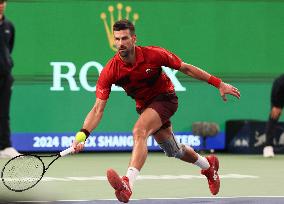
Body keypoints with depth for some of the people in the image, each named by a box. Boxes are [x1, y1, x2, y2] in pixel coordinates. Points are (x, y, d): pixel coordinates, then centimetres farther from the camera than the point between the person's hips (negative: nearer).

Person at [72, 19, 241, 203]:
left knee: (139, 132, -32)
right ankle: (209, 165, 51)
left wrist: (219, 84, -10)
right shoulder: (110, 71, -20)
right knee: (173, 150, 21)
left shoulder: (154, 55, -24)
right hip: (145, 105, 5)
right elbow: (98, 109, -21)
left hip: (165, 98, -5)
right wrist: (82, 134, -37)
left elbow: (186, 68, -10)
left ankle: (128, 184, -46)